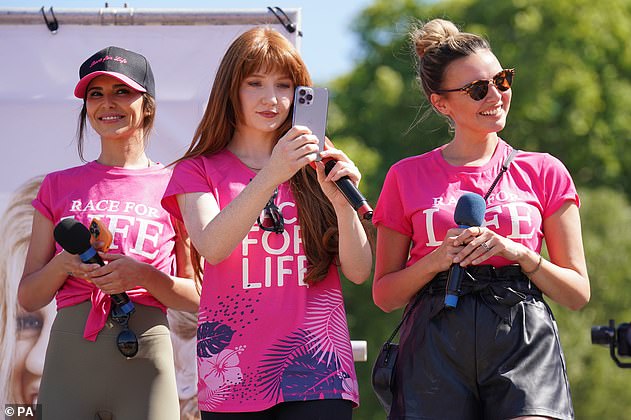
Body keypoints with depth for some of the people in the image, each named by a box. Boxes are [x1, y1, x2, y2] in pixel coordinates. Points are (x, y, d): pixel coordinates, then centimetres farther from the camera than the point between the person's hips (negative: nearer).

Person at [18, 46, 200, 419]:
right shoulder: (58, 186, 12)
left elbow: (198, 297, 5)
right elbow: (29, 298, 11)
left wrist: (142, 274, -13)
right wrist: (64, 264, -9)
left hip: (144, 358, -1)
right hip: (69, 353, 2)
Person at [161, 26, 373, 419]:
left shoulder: (316, 167, 11)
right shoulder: (198, 172, 9)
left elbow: (359, 272, 2)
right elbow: (211, 247, -12)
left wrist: (342, 202, -16)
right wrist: (272, 176, -23)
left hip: (316, 370, 0)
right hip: (233, 371, 0)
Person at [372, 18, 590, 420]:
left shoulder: (543, 172, 11)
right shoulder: (408, 177, 11)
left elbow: (577, 292, 10)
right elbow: (385, 295, 12)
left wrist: (517, 252, -5)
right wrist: (437, 260, -6)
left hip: (524, 344, 0)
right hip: (435, 351, 0)